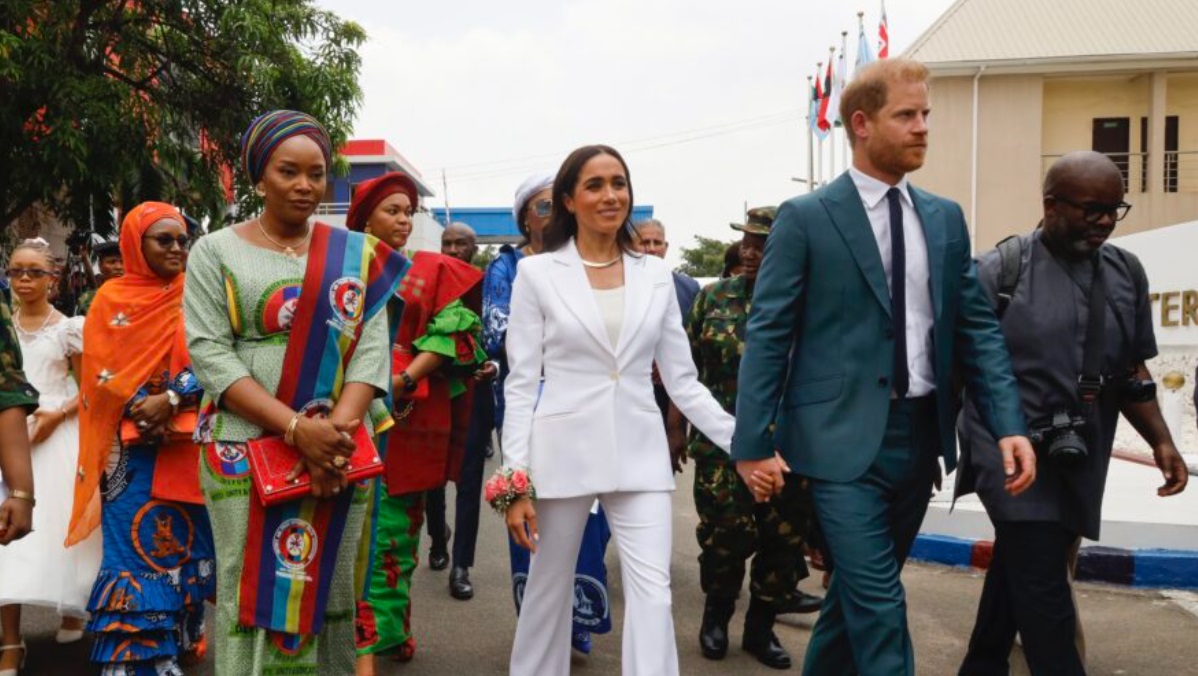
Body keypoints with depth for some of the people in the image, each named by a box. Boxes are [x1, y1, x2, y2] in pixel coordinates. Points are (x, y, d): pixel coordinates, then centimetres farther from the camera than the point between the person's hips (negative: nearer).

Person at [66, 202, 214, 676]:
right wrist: (143, 408, -17)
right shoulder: (112, 298, 4)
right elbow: (101, 370, -2)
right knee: (134, 544, -3)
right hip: (133, 446, -1)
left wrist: (171, 400, -17)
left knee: (184, 541, 6)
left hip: (187, 443, 1)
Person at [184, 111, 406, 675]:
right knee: (257, 598, 1)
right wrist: (297, 427, -18)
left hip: (341, 456, 2)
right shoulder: (216, 253, 2)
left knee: (331, 597, 8)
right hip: (248, 454, -2)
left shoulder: (356, 253, 9)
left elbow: (372, 347, 1)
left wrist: (338, 427, -15)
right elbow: (210, 354, -7)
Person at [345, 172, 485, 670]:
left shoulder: (434, 271, 10)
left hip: (412, 413, 0)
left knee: (398, 521, 4)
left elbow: (453, 332, 0)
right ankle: (365, 638, 6)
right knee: (360, 522, -3)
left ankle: (388, 627, 15)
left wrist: (406, 378, -13)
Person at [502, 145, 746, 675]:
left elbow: (682, 381, 8)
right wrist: (516, 480, -8)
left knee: (653, 592, -5)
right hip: (564, 451, -1)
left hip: (640, 454, 2)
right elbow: (521, 384, -2)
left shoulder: (656, 276, 7)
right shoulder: (537, 273, 0)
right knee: (550, 588, 11)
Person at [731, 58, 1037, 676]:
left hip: (922, 434, 6)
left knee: (862, 590, 17)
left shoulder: (946, 219, 10)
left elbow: (977, 328, 9)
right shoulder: (804, 218, -6)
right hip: (845, 437, -5)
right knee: (879, 604, -6)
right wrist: (753, 444, -11)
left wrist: (1010, 425, -3)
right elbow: (766, 335, -7)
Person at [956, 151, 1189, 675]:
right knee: (1042, 588, -7)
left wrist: (1160, 441, 4)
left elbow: (1131, 371, 13)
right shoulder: (998, 271, -9)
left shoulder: (1126, 272, 7)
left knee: (1016, 571, 17)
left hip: (1077, 459, 5)